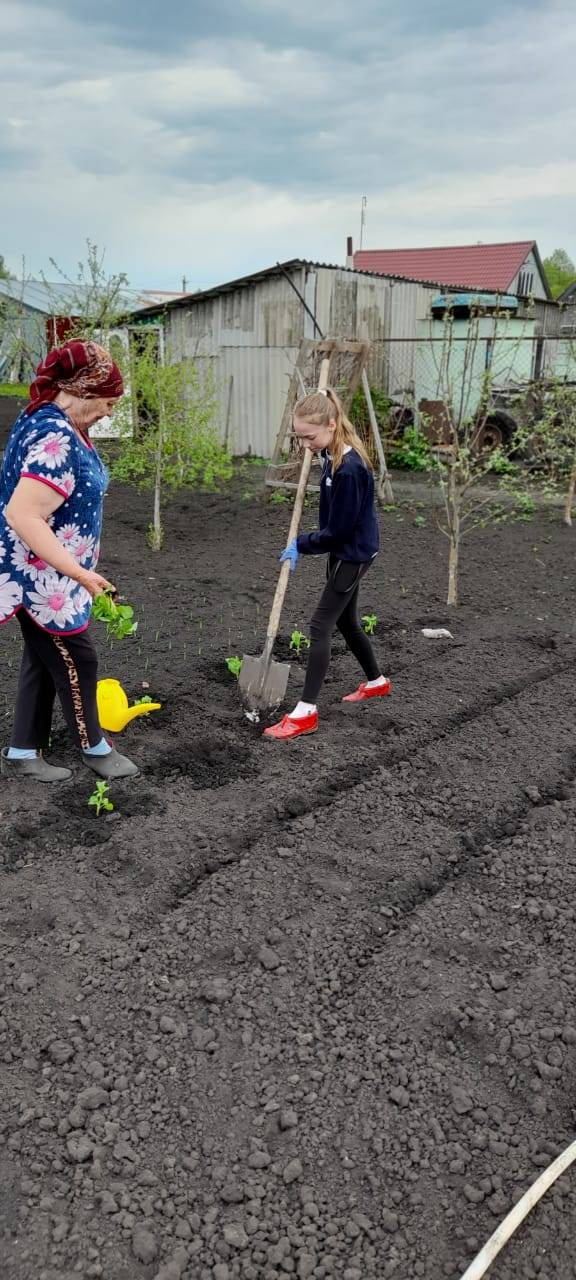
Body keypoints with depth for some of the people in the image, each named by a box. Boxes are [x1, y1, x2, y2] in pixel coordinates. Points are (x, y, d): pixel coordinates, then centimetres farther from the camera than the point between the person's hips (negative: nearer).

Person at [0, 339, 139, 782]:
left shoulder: (51, 422, 7)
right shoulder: (55, 438, -26)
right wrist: (79, 572, -30)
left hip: (49, 575, 10)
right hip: (42, 577, -10)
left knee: (44, 659, 17)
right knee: (76, 660, 6)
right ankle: (94, 747, 26)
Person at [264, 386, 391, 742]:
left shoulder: (349, 469, -28)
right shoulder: (336, 454, -1)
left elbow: (338, 531, -23)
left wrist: (301, 545, -11)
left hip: (353, 555, -9)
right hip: (345, 551, 9)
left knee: (321, 626, -8)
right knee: (346, 621, 20)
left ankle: (306, 712, -4)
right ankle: (376, 681, 40)